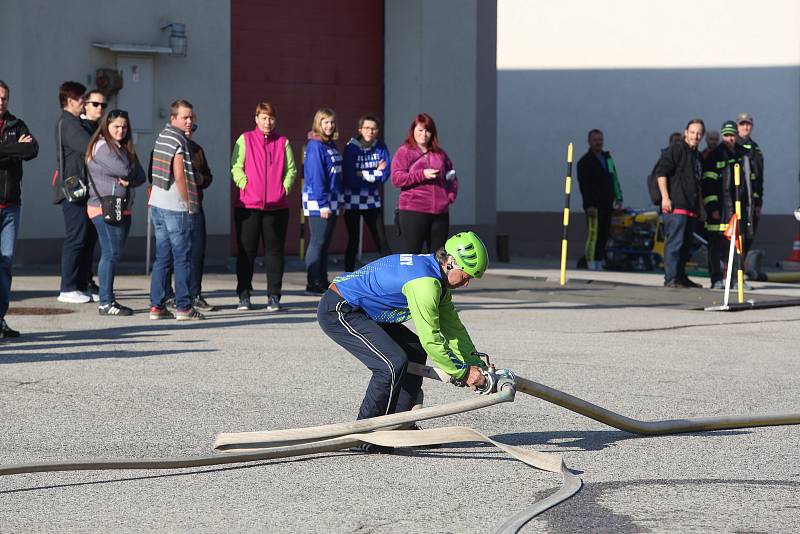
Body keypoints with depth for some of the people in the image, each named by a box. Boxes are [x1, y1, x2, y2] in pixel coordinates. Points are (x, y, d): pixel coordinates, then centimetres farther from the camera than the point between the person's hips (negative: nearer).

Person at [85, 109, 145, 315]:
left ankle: (109, 300, 15)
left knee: (114, 254, 10)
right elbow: (124, 170, -18)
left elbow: (140, 175, 11)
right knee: (111, 253, -11)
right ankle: (105, 303, -10)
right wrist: (130, 173, 5)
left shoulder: (125, 148, 19)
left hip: (123, 209, 8)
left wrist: (129, 180, -10)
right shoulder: (102, 146, -7)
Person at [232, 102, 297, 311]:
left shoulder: (283, 142, 11)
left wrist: (285, 188, -4)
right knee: (246, 251, 2)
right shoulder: (245, 140, 6)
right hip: (248, 206, -1)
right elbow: (236, 167, 1)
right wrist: (245, 185, -12)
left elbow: (291, 169, 10)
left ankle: (274, 296, 9)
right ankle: (244, 295, 8)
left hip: (277, 206, 1)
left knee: (275, 251, 4)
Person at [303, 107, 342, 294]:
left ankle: (323, 282, 17)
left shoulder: (331, 145, 15)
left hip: (332, 201, 8)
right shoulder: (315, 146, -11)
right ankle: (313, 284, -3)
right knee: (317, 242, -6)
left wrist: (339, 201, 15)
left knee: (325, 243, 12)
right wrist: (323, 204, -19)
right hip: (317, 202, -8)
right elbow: (315, 176, -16)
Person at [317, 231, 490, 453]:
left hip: (362, 312, 11)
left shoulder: (437, 278, 7)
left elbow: (452, 325, 14)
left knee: (415, 351, 9)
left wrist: (475, 362, 7)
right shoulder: (425, 282, -25)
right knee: (393, 363, -19)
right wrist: (463, 373, -11)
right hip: (337, 311, -11)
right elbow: (431, 339, -21)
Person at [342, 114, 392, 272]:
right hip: (353, 201, -3)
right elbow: (350, 178, -17)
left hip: (372, 201, 3)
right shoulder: (351, 148, -10)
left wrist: (363, 174, -14)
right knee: (353, 242, 4)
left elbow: (385, 174, -7)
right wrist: (375, 173, -11)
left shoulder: (381, 147, 0)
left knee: (381, 240, 3)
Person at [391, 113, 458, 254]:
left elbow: (452, 177, 25)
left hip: (440, 212, 5)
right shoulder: (404, 152, 3)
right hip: (413, 211, -5)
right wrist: (422, 174, -16)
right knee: (412, 253, -8)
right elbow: (396, 179, -8)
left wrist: (451, 195, 7)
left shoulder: (440, 153, 17)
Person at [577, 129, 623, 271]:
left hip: (607, 205, 7)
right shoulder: (585, 161, -2)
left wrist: (618, 198, 14)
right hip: (594, 205, -7)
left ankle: (599, 263, 11)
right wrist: (589, 205, -16)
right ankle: (591, 264, -14)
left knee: (604, 234, 5)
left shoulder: (607, 158, 19)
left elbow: (615, 179, 22)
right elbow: (583, 185, -8)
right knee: (594, 233, -13)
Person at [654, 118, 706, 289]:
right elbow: (661, 172, -13)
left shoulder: (697, 156, 22)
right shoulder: (675, 150, -4)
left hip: (691, 208, 9)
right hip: (675, 205, -9)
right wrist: (665, 197, -20)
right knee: (675, 242, -12)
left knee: (686, 244, 12)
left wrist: (700, 207, 28)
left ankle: (681, 277, 20)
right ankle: (670, 279, -12)